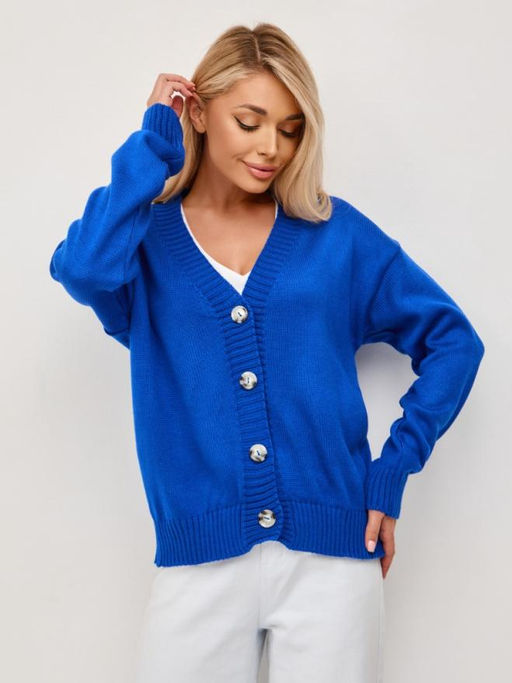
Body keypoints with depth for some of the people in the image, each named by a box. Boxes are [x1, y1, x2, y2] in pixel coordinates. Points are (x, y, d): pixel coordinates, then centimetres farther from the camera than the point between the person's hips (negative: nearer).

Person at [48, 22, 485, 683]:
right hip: (200, 560, 0)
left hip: (332, 554, 1)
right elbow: (82, 268, -21)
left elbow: (452, 340, 9)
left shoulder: (335, 233, 5)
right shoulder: (148, 238, 3)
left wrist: (393, 469, 1)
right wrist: (155, 140, -9)